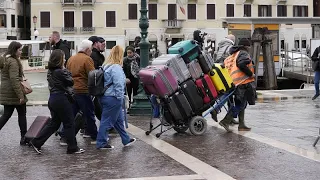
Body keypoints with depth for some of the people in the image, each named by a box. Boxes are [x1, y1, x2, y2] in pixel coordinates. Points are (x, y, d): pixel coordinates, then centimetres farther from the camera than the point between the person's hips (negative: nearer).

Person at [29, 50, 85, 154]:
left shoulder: (50, 71, 8)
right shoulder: (61, 72, -17)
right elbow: (70, 82, -7)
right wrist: (66, 70, 2)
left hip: (53, 98, 8)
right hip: (62, 99, -8)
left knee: (54, 123, 16)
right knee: (69, 124, 3)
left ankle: (37, 142, 13)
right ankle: (72, 148, 10)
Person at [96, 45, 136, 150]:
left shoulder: (106, 66, 11)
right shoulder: (116, 68, -18)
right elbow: (118, 84, -21)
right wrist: (120, 97, -14)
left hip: (106, 97, 10)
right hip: (113, 98, -10)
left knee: (119, 119, 19)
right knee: (107, 121, -2)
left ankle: (126, 140, 29)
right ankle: (101, 143, 5)